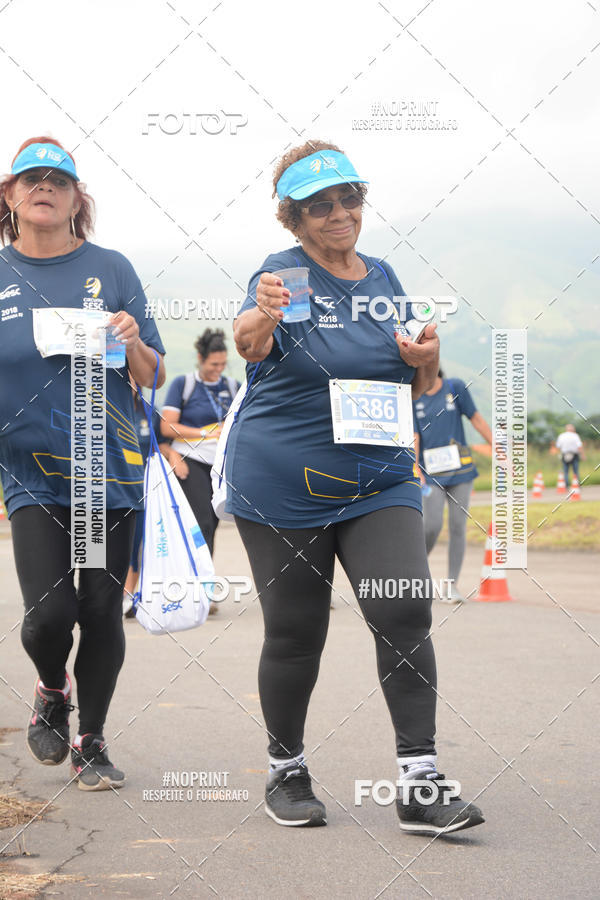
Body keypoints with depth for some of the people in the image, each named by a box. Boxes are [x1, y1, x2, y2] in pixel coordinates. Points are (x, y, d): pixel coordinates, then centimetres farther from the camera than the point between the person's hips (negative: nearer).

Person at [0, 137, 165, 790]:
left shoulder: (111, 270, 4)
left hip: (110, 467, 1)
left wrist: (132, 344, -14)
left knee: (102, 609, 2)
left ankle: (91, 743, 20)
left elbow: (153, 378, 6)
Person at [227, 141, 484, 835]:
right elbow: (248, 342, -30)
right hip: (282, 484, -3)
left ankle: (419, 784, -9)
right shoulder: (284, 275, -8)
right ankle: (285, 772, 25)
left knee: (405, 613, -12)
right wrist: (261, 318, -54)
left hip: (378, 479, 4)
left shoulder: (383, 277, 9)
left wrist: (428, 362, -7)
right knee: (295, 634, 4)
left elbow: (418, 389, 17)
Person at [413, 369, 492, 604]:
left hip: (460, 469, 1)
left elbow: (476, 419, 7)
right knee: (432, 526, -11)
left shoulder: (455, 388, 3)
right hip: (431, 474, -1)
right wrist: (416, 473, -8)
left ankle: (451, 585, 4)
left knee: (458, 526, -2)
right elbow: (414, 438, 1)